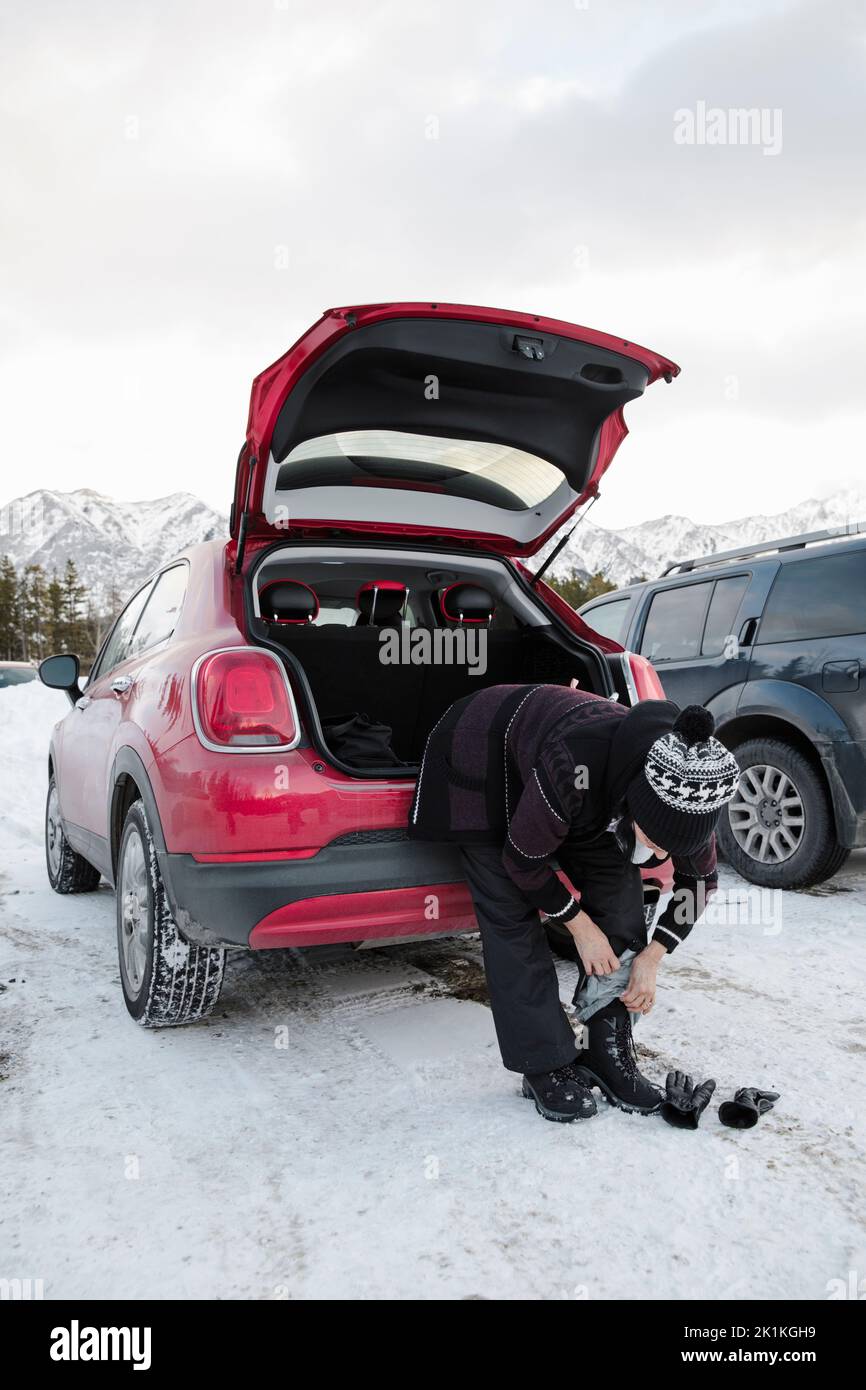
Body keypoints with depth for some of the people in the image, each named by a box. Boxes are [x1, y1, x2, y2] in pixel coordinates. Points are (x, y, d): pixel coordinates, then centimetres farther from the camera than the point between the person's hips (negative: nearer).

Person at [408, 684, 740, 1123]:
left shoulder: (686, 787, -26)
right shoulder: (574, 770, -45)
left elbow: (698, 878, -5)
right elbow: (523, 859, -26)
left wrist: (652, 957, -8)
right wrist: (579, 924, -15)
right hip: (481, 754, -5)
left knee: (618, 890, -6)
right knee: (511, 912, -12)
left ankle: (609, 1052, 4)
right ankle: (546, 1066, -1)